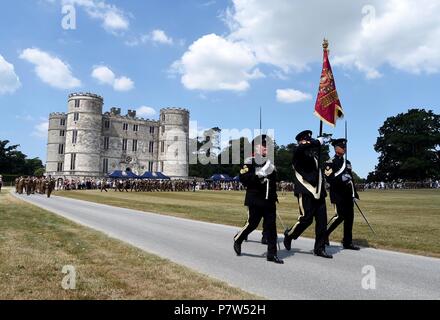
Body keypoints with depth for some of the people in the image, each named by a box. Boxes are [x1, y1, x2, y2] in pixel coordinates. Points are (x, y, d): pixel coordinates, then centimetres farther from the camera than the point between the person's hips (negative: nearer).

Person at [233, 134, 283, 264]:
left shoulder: (269, 162, 14)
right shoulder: (249, 161, -7)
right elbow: (243, 178, -18)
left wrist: (274, 197, 19)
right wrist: (260, 174, -26)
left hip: (269, 201, 6)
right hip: (255, 200, -6)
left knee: (271, 225, 4)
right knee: (252, 223, 1)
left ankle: (272, 253, 11)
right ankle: (237, 240, 28)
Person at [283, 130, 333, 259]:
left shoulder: (313, 154, 18)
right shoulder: (297, 151, -4)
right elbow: (304, 147, -27)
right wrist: (318, 141, -15)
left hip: (318, 192, 7)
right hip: (306, 192, -7)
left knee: (322, 221, 5)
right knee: (306, 219, -6)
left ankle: (319, 249, 15)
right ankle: (289, 235, 20)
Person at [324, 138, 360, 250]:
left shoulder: (347, 162, 19)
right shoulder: (330, 163, -5)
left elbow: (351, 179, 19)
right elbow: (329, 178, -15)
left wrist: (354, 193, 16)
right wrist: (341, 178, -24)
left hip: (348, 194, 7)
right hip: (338, 194, -7)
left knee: (349, 217, 5)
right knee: (339, 216, -12)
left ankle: (347, 242, 12)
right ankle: (324, 234, 6)